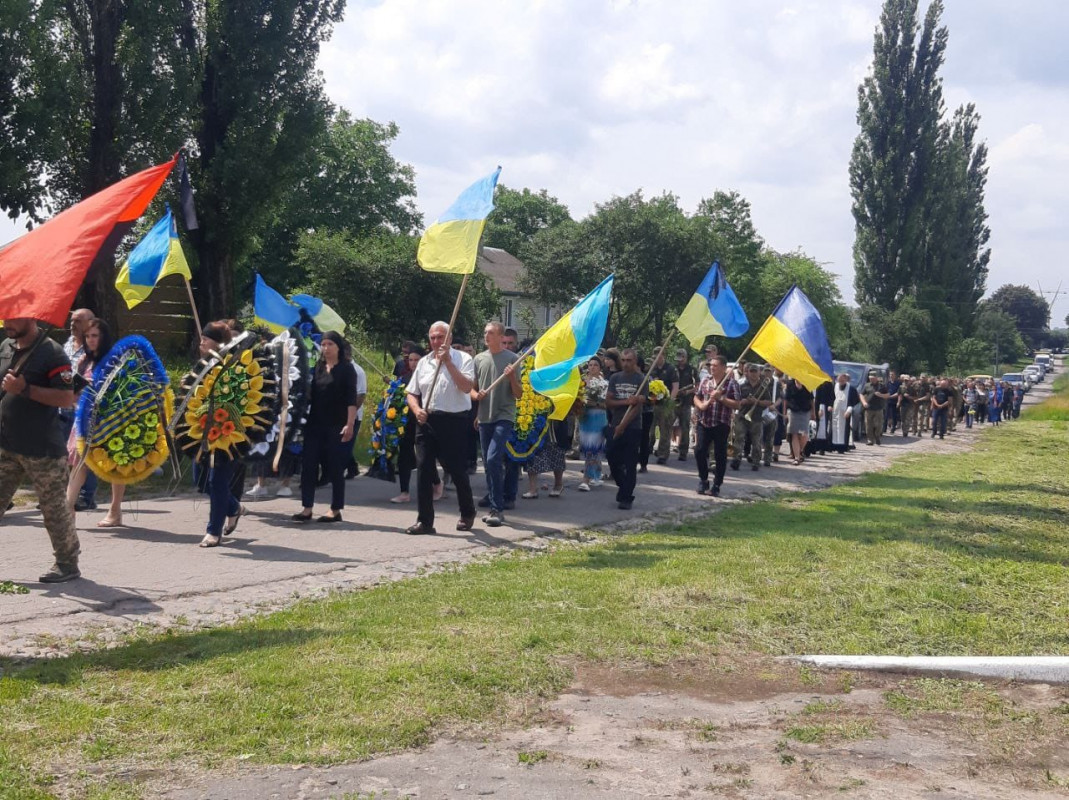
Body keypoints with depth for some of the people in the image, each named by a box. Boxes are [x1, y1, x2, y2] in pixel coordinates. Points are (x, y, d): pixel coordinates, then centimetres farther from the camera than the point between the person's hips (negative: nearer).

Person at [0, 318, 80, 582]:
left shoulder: (51, 353, -13)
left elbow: (67, 398, -19)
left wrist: (25, 389, -24)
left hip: (42, 450, -7)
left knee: (54, 509, 2)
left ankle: (67, 564, 14)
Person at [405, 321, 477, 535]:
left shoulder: (462, 359, -1)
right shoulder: (423, 362, 14)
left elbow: (466, 387, -17)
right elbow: (412, 393, 17)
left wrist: (447, 361, -17)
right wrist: (417, 410, -4)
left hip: (454, 421, -4)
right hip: (427, 421, 4)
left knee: (457, 470, 4)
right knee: (423, 470, -1)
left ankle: (467, 513, 26)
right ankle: (425, 521, 4)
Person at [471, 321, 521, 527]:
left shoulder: (512, 358, -2)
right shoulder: (479, 359, 10)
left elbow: (518, 394, -1)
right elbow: (471, 387, 16)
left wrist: (512, 377, -19)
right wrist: (476, 395, -6)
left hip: (504, 416, -5)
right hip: (485, 417, 6)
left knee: (493, 458, -19)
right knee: (488, 462, 11)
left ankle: (497, 508, -17)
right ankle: (493, 498, 27)